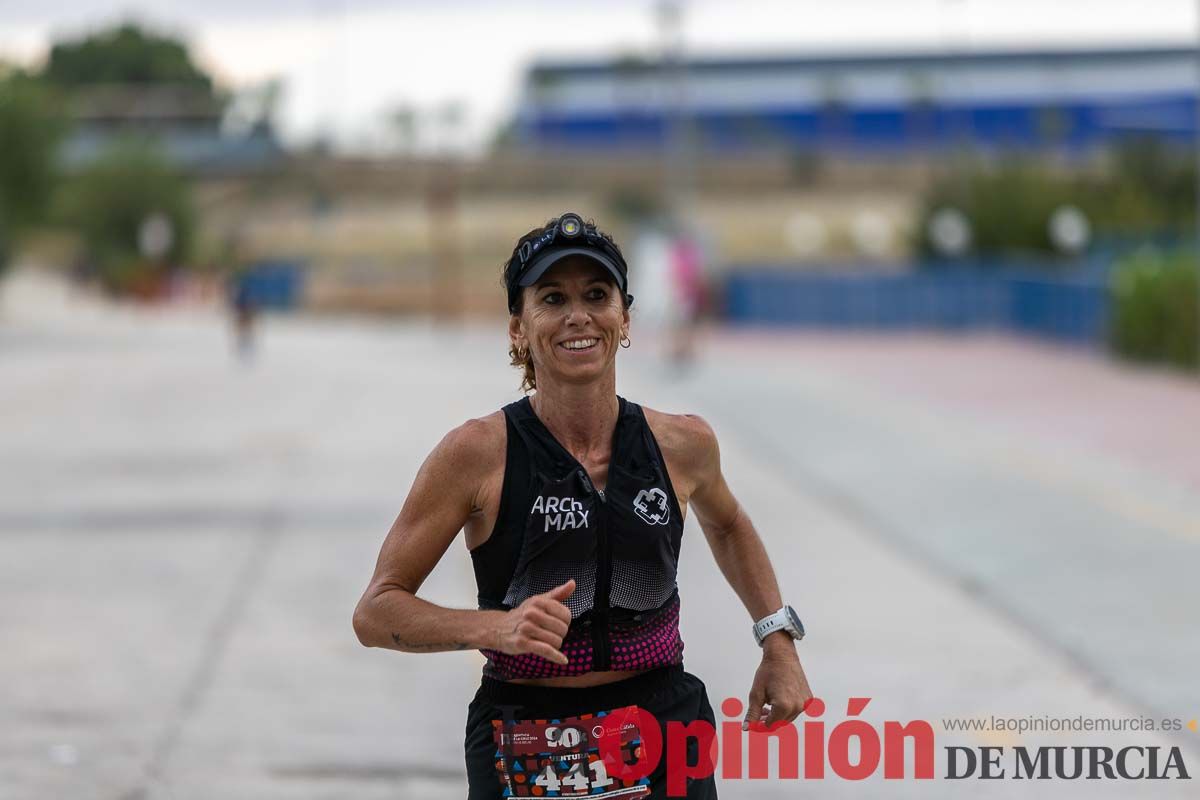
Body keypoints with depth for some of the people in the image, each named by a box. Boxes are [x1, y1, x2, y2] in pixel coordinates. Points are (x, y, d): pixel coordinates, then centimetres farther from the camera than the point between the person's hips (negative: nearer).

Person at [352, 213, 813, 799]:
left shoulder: (683, 444, -1)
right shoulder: (477, 453, -11)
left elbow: (727, 526, 23)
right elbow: (375, 613, -9)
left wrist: (778, 641, 13)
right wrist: (498, 627, -24)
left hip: (667, 749, 2)